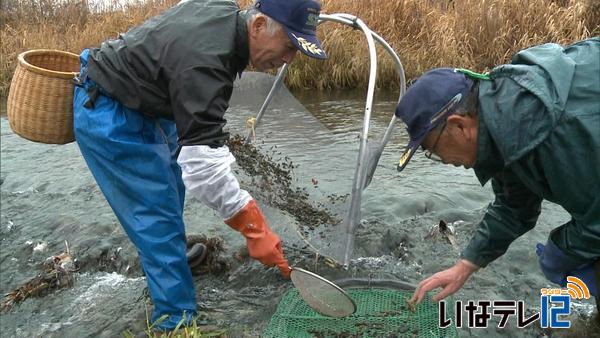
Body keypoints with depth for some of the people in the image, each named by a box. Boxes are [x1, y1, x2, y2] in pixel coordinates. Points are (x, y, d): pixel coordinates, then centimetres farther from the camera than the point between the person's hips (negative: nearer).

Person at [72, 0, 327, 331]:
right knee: (158, 214, -9)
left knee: (172, 181, 23)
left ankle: (166, 253, 45)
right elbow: (204, 162, -39)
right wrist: (255, 229, -35)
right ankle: (176, 319, 2)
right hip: (108, 118, -10)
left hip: (139, 104, 10)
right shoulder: (205, 63, -36)